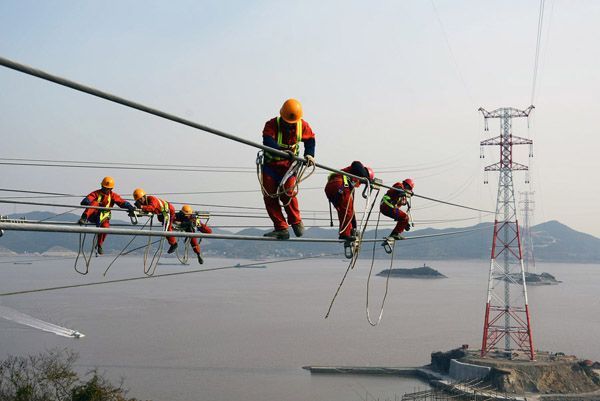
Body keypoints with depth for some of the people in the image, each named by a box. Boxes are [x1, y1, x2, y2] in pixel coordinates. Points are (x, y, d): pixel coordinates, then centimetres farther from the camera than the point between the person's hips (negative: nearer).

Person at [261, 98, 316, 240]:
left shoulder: (302, 125, -7)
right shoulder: (272, 124, -19)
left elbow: (310, 139, 13)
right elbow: (267, 142, -37)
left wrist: (309, 154, -4)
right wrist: (284, 151, -52)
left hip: (288, 164, 0)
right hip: (271, 163, 1)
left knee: (287, 192, -21)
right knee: (269, 196, -5)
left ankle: (296, 222, 1)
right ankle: (281, 228, 3)